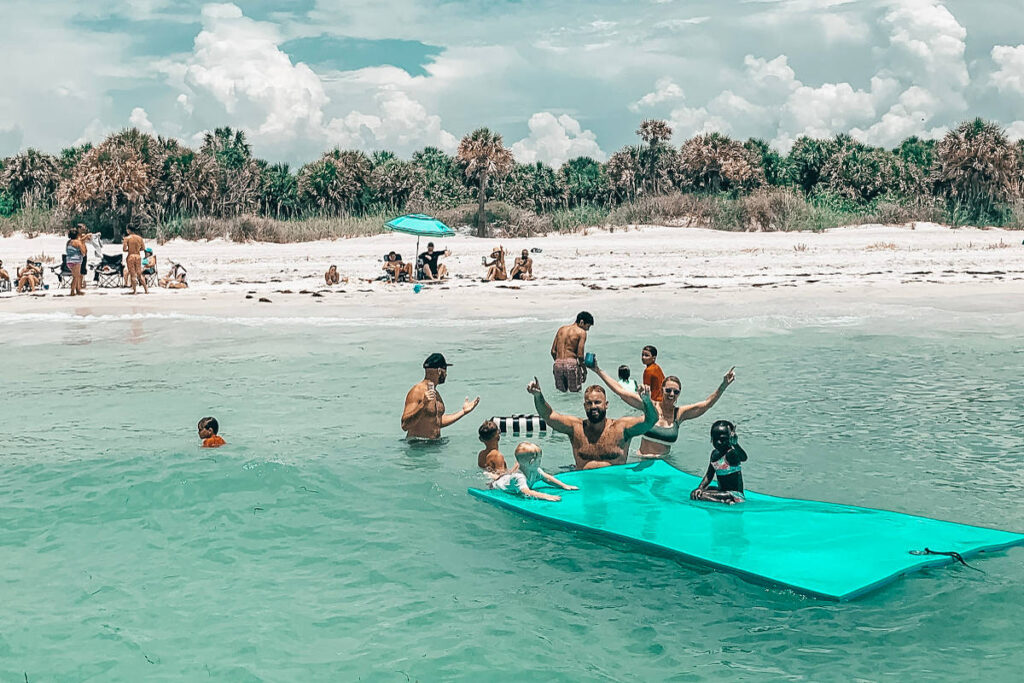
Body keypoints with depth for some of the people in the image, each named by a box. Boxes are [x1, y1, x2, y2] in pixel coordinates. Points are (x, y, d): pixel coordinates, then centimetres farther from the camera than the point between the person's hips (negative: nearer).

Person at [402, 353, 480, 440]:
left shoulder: (435, 393, 15)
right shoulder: (417, 391, -13)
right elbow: (405, 425, -19)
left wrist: (463, 412, 24)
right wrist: (423, 405, -28)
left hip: (434, 443, 8)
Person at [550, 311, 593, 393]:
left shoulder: (561, 329, 16)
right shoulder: (581, 332, -1)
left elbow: (553, 351, 13)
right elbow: (580, 355, -8)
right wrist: (584, 370, 4)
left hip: (557, 364, 5)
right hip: (571, 364, -5)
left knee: (561, 393, 13)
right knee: (575, 393, 2)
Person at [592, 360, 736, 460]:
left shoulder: (679, 413, 3)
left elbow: (707, 403, 0)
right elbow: (620, 390, -1)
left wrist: (724, 385, -12)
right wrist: (598, 371, -3)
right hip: (642, 460, -2)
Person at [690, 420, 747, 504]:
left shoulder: (731, 453, -20)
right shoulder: (714, 453, 7)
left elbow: (744, 458, -44)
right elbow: (709, 475, 16)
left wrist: (735, 444, -61)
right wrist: (700, 487, 2)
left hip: (735, 494, -10)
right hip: (721, 490, 10)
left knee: (700, 496, -21)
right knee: (694, 494, 1)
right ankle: (724, 501, -10)